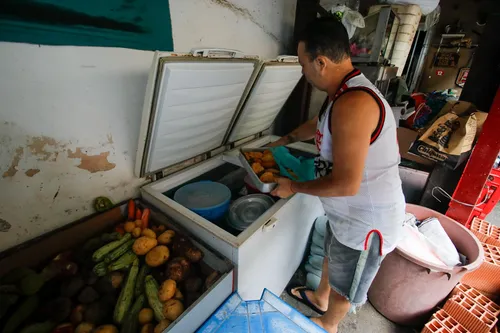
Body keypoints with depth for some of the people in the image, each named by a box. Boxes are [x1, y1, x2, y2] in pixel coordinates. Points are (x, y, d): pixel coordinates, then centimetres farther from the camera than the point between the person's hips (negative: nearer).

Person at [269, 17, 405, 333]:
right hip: (348, 210, 9)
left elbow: (346, 184, -34)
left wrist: (293, 187, -19)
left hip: (366, 220, -9)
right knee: (332, 255, 31)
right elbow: (320, 124, 20)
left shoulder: (354, 103, -33)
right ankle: (320, 297, 61)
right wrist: (285, 140, 24)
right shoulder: (346, 93, 0)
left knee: (345, 284, 20)